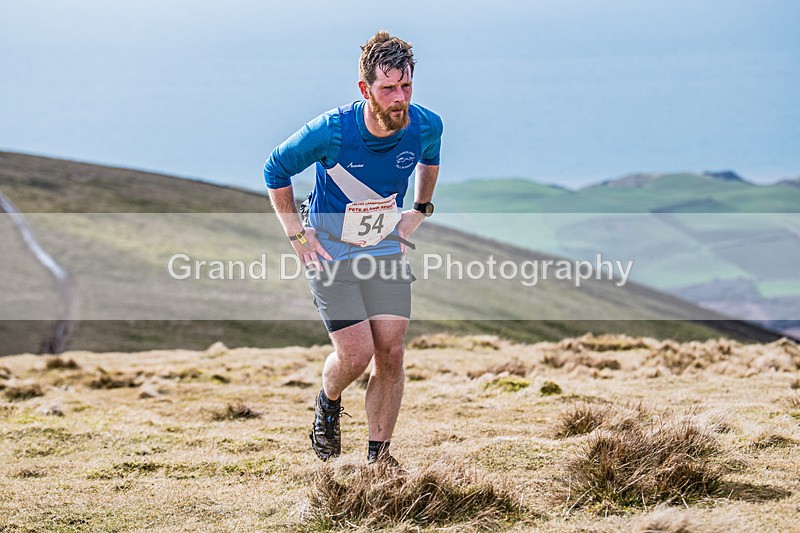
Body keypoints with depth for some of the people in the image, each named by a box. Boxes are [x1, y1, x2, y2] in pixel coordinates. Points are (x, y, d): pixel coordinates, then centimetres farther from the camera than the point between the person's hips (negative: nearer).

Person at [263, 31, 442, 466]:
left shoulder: (426, 126, -14)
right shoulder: (331, 131, -25)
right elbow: (276, 170, -6)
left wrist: (420, 210, 9)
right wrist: (297, 236, -7)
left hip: (387, 249, 4)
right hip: (330, 250, -4)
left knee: (391, 353, -4)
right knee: (356, 354, -12)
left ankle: (378, 455, 10)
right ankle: (327, 405, 23)